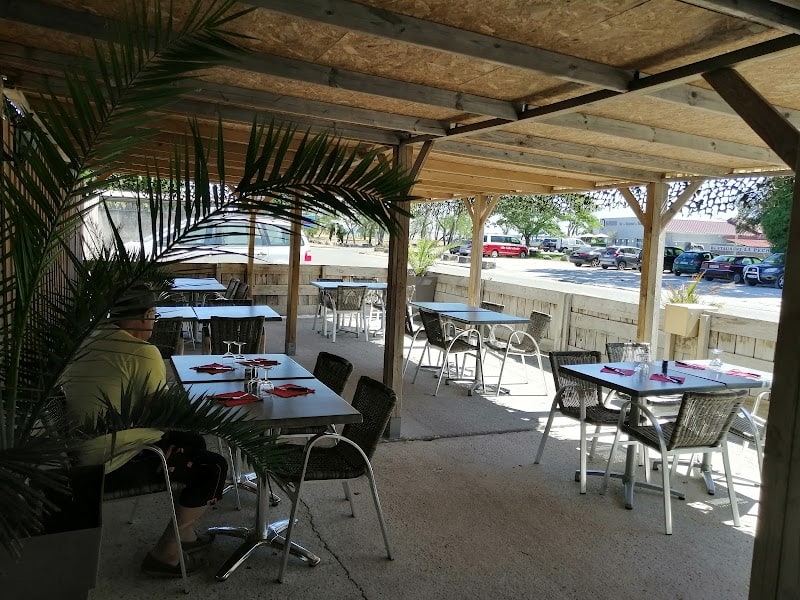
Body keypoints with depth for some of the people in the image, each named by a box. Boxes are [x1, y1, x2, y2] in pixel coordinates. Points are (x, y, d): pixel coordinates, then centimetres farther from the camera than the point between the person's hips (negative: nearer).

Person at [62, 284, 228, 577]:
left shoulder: (91, 339, 4)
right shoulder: (143, 353, -22)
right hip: (110, 464, -10)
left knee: (193, 441, 21)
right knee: (214, 468, -5)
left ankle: (183, 533, 31)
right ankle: (164, 553, 7)